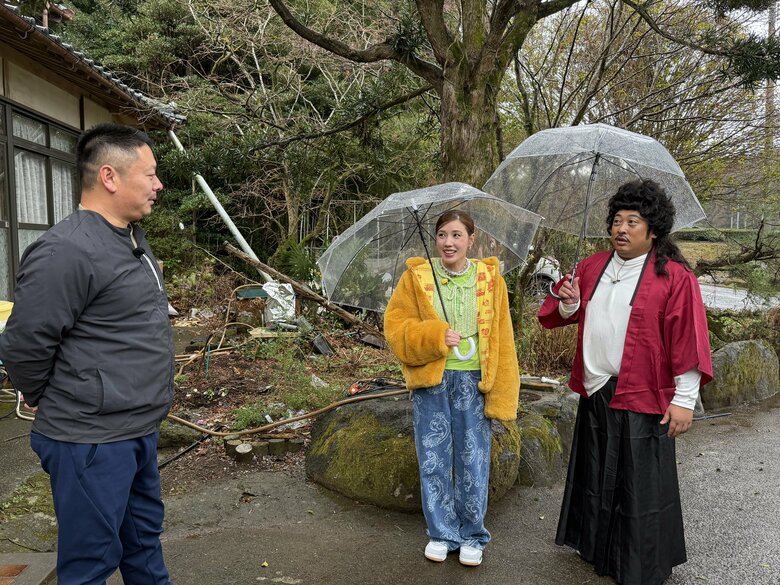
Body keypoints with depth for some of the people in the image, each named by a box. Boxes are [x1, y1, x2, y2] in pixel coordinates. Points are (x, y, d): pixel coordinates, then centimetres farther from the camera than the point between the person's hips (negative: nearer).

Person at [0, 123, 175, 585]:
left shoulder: (133, 238, 9)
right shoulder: (68, 251, -22)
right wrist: (55, 405, -2)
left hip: (141, 430, 9)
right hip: (93, 441, -9)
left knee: (144, 537, 24)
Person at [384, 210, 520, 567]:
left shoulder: (490, 279, 3)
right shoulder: (416, 277, 1)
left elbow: (503, 341, 2)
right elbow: (396, 327, -2)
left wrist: (502, 395, -2)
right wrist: (434, 336, -18)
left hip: (474, 381, 0)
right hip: (431, 381, 0)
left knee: (473, 461, 6)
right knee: (434, 460, 8)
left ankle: (472, 536, 27)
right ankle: (441, 533, 28)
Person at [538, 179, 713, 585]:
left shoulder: (675, 277, -10)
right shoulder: (592, 267, 7)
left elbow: (688, 342, -12)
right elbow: (564, 315, 18)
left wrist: (684, 399, -14)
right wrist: (569, 303, -6)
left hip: (642, 399, -6)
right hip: (595, 393, 6)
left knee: (641, 487, 5)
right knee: (596, 476, 19)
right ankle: (597, 549, 40)